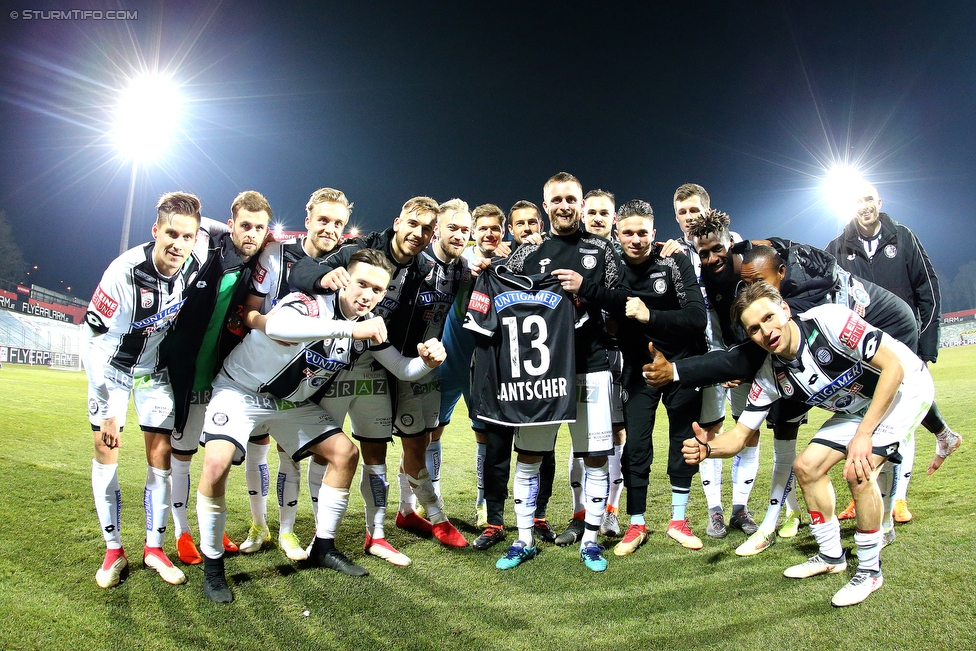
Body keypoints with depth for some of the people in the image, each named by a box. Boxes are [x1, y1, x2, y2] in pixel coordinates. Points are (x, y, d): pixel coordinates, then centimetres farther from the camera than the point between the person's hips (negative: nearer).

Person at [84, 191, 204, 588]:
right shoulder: (124, 272, -31)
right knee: (106, 453, -4)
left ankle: (154, 548, 14)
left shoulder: (196, 266, -21)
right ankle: (113, 551, 11)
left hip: (157, 370, 3)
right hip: (112, 366, -2)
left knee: (161, 458, 0)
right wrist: (106, 410, -25)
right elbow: (92, 341, -26)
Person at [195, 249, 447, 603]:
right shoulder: (310, 303, -30)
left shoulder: (370, 326, -8)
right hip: (241, 389, -6)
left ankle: (323, 547, 18)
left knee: (346, 454, 1)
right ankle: (212, 564, -2)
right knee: (216, 464, -26)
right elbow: (274, 326, -54)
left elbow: (402, 369, 0)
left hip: (294, 401, 7)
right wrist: (350, 328, -58)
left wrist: (426, 361, -24)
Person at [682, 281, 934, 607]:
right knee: (807, 466, 1)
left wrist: (863, 434, -30)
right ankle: (831, 556, 21)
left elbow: (893, 367, -28)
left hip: (906, 387, -6)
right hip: (857, 406, 6)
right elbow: (740, 435, -11)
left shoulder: (829, 320, -32)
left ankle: (869, 569, -1)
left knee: (857, 471, -23)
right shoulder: (770, 377, -14)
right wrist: (707, 448, -34)